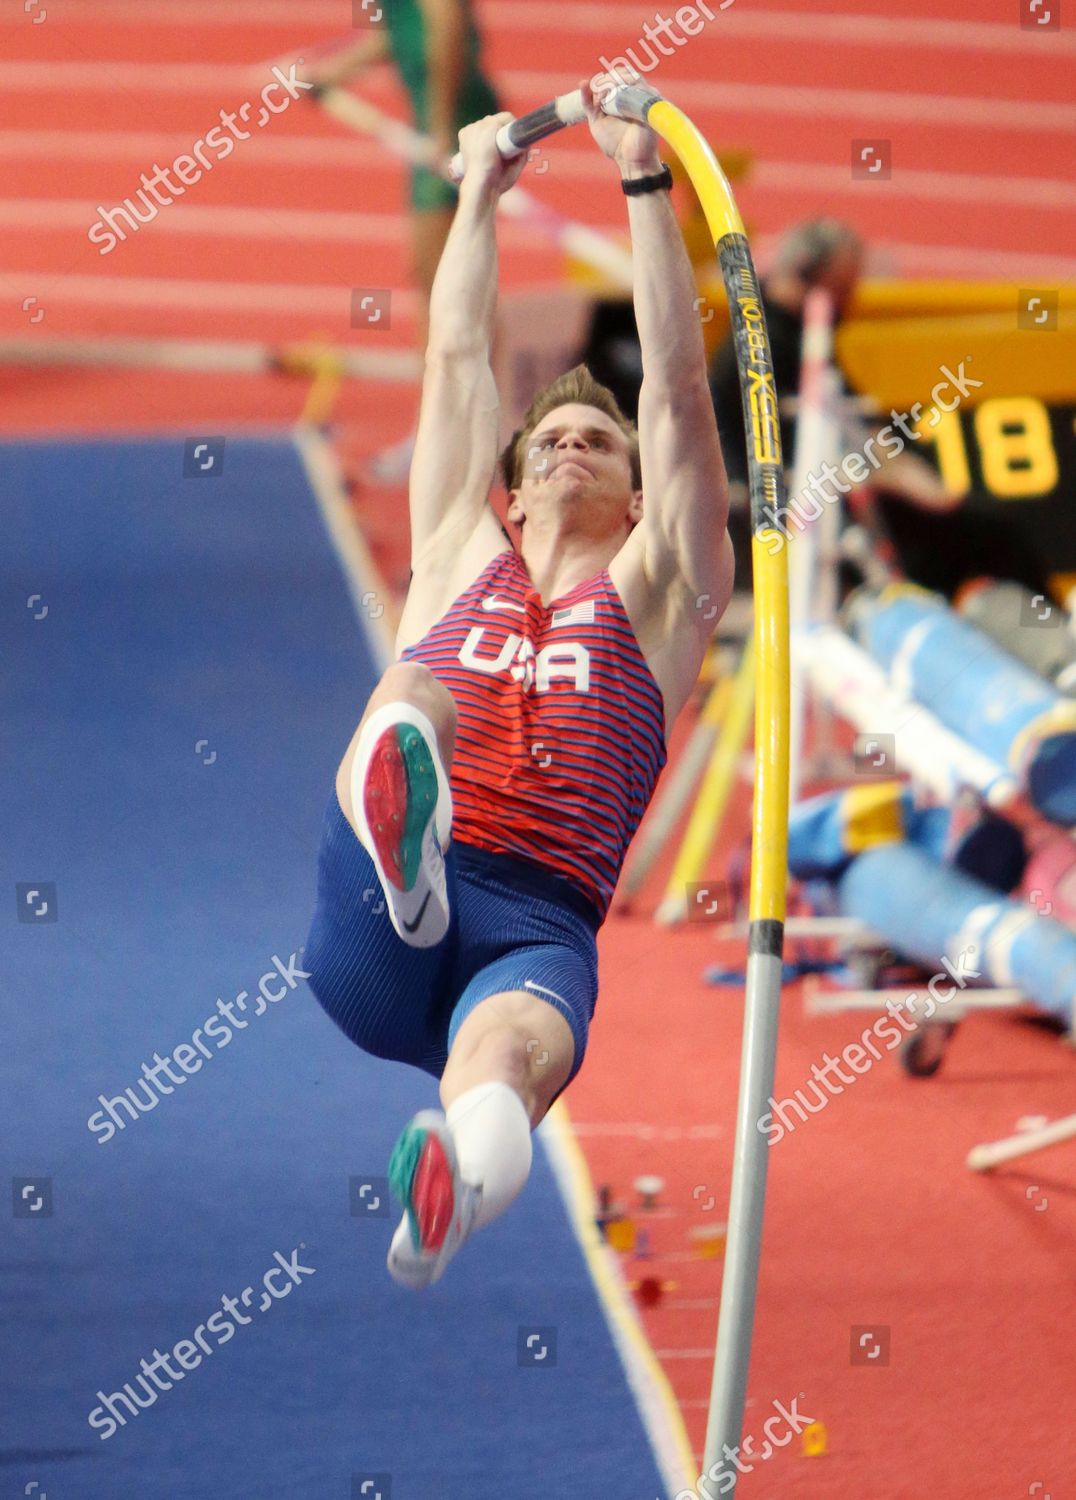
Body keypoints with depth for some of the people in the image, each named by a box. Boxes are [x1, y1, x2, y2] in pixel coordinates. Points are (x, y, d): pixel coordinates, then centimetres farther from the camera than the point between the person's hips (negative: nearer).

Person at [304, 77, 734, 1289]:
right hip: (370, 945, 1)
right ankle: (396, 853, -70)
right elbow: (456, 353, 32)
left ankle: (449, 1190, -77)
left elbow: (678, 383, 19)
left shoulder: (653, 594, 26)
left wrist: (644, 182, 16)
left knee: (514, 1040, -40)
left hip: (536, 925, -1)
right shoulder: (459, 560, 32)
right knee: (411, 696, -32)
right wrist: (482, 191, 37)